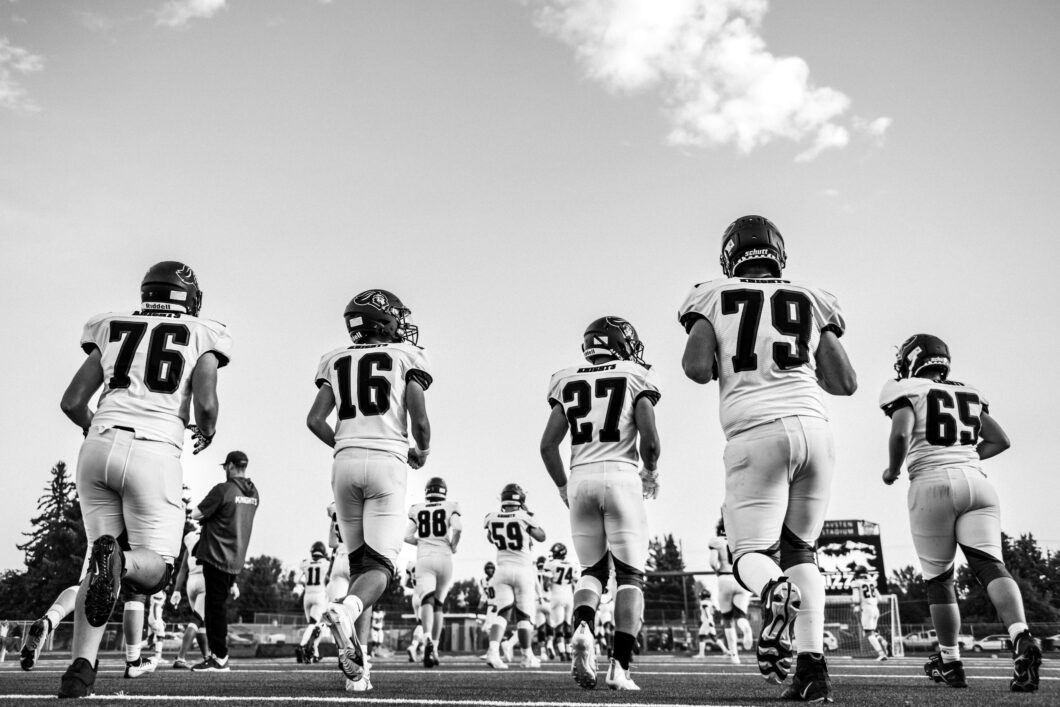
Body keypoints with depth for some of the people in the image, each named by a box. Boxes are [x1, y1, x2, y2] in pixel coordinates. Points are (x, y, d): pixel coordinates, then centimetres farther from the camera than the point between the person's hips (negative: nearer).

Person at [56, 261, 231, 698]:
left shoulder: (112, 331, 19)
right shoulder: (200, 337, 10)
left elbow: (72, 402, 14)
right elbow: (205, 403, -6)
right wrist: (206, 431, 16)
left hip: (98, 448, 4)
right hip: (155, 453, -3)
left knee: (102, 561, 15)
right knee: (155, 570, 7)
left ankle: (81, 665, 0)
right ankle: (120, 560, -28)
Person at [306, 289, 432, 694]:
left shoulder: (336, 361, 16)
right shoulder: (406, 357, 6)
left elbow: (315, 420, 6)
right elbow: (420, 421, -3)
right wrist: (422, 451, 17)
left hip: (345, 463, 4)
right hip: (388, 461, -3)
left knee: (359, 562, 12)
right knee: (380, 565, -2)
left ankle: (356, 666, 3)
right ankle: (346, 611, -34)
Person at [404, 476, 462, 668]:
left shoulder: (416, 509, 9)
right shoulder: (450, 507, 5)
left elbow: (407, 537, 2)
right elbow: (458, 528, -12)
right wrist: (453, 546, 4)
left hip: (423, 560, -1)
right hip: (444, 559, 1)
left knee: (426, 600, -14)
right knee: (439, 604, 16)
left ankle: (428, 639, -41)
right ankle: (434, 648, 17)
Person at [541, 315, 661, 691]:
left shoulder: (569, 382, 13)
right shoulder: (636, 378, 5)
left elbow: (548, 445, 7)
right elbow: (649, 439, -6)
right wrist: (651, 472, 14)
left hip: (581, 478, 3)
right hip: (621, 477, -3)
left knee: (593, 569, 17)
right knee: (630, 575, 6)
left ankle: (583, 629, -10)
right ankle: (620, 666, -2)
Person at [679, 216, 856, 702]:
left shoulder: (713, 299, 9)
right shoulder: (811, 301, 16)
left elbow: (697, 369, -6)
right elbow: (846, 383, 13)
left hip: (756, 434, -3)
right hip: (814, 427, 3)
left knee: (750, 553, 7)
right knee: (800, 550, 17)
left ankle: (774, 591, -28)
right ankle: (813, 664, 6)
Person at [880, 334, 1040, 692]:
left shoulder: (908, 391, 4)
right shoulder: (970, 394, 20)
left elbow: (901, 434, -12)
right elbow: (1000, 440, 21)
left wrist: (892, 471, 4)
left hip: (932, 485, -4)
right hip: (976, 481, 4)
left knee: (939, 578, 7)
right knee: (990, 564, -6)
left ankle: (950, 663, 16)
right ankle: (1021, 637, -31)